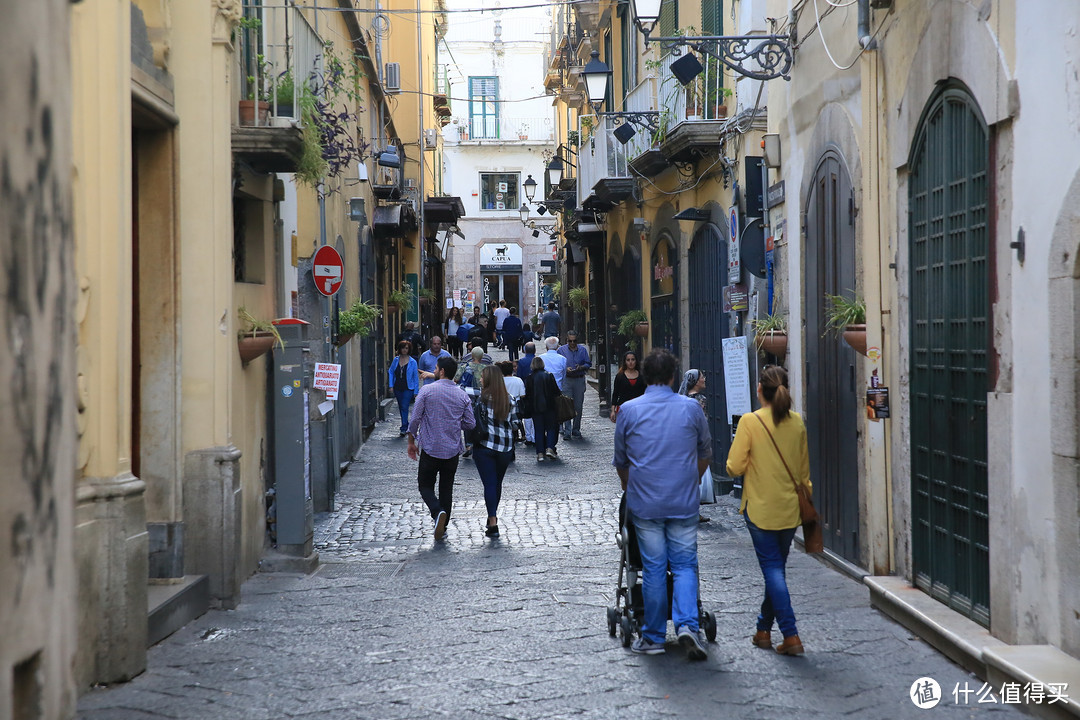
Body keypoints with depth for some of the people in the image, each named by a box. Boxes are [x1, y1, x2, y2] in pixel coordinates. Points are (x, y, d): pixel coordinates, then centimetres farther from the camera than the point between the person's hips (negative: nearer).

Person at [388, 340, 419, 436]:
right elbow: (391, 372, 12)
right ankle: (406, 425, 29)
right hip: (398, 388, 4)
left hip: (408, 389, -4)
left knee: (404, 407, -13)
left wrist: (416, 391, -5)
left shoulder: (412, 362, -6)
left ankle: (403, 429, -13)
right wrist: (391, 385, 2)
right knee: (401, 407, 13)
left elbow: (416, 377, -3)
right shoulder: (396, 360, 4)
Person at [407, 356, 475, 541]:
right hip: (452, 450, 3)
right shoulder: (462, 395, 2)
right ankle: (443, 527, 16)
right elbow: (470, 424, 3)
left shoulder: (427, 390, -7)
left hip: (430, 449, -3)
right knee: (446, 489, 14)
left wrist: (411, 442, 6)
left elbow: (415, 419, -7)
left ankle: (438, 512, -18)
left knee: (426, 485, 9)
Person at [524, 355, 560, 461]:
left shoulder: (530, 378, -4)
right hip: (549, 406, 0)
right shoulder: (549, 376, -4)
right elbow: (556, 391, -1)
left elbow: (527, 394, -1)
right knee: (551, 427, 10)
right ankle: (550, 448, -6)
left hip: (535, 408, 0)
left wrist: (528, 407, 8)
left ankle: (540, 453, 3)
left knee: (539, 430, 6)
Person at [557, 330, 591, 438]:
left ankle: (576, 430, 15)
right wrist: (565, 369, -15)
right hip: (566, 380, -2)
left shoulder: (583, 350, 7)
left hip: (579, 380, 2)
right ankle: (567, 430, -7)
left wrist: (581, 367, -11)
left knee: (578, 406, 5)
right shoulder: (561, 350, 3)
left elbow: (588, 364, 9)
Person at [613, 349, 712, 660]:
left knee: (653, 568, 5)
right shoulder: (691, 408, 1)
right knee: (684, 565, 5)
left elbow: (620, 461, 12)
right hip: (684, 503, 0)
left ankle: (653, 637, 11)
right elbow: (705, 455, 14)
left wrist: (630, 491, 29)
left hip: (645, 504, 0)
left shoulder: (629, 410, 0)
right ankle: (687, 625, -13)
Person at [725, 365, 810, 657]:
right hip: (790, 509, 5)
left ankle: (790, 635, -9)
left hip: (761, 508, -4)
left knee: (772, 569, -1)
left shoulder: (750, 422, -14)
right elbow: (804, 470, 11)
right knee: (776, 568, 16)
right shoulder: (797, 423, 1)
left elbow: (734, 468, -12)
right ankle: (764, 629, 28)